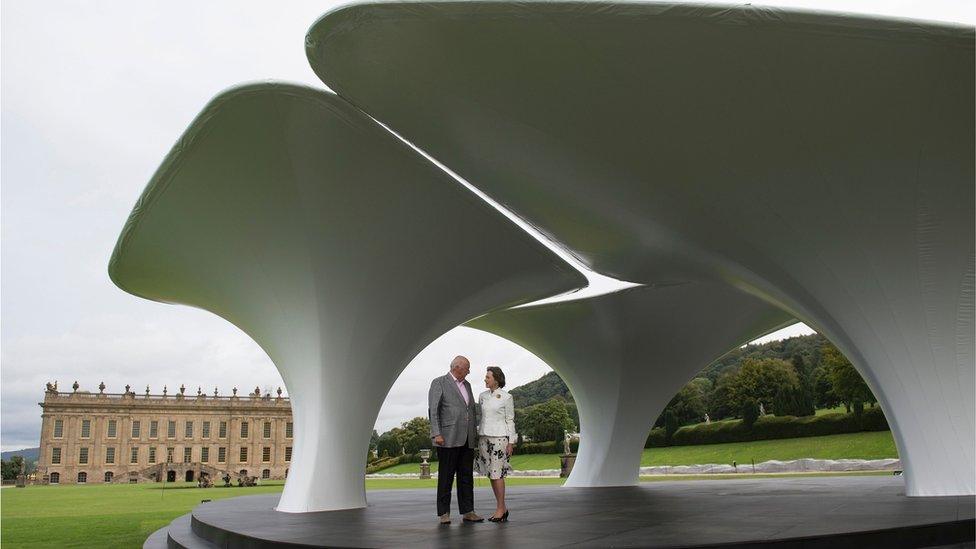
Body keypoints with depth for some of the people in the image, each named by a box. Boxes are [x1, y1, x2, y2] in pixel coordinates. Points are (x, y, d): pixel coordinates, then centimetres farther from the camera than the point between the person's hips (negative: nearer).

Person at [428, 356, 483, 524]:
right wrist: (436, 434, -16)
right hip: (448, 439, -6)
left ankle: (467, 512, 11)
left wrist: (475, 433, 15)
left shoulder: (467, 385, 19)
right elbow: (433, 410, -8)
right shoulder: (439, 383, -1)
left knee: (466, 476, 7)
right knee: (446, 477, -1)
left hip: (467, 440, 6)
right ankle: (444, 513, 4)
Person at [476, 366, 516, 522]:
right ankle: (502, 509, 17)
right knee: (491, 474, 7)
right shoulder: (482, 396, 9)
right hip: (484, 437, 6)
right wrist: (477, 437, 12)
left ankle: (500, 508, 2)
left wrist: (511, 442, -7)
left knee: (496, 473, -8)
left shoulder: (506, 397, -5)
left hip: (499, 437, -6)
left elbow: (510, 420, -4)